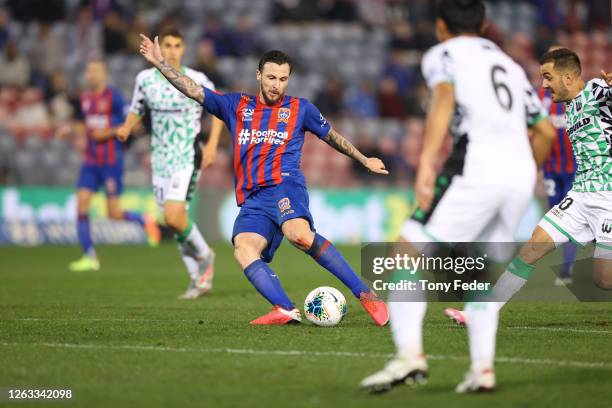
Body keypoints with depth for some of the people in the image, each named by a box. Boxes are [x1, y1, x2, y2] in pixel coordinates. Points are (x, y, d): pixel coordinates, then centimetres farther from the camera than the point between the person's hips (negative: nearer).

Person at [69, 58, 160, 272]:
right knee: (81, 205, -8)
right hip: (91, 161, 6)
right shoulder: (85, 98, 11)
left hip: (112, 160, -6)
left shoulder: (114, 97, -9)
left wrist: (107, 133, -17)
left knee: (114, 214, -5)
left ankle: (145, 221, 25)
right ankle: (90, 257, -3)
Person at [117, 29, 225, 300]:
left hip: (187, 156, -5)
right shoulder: (145, 79, 3)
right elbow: (137, 111, 15)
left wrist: (212, 144, -6)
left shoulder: (197, 80, -7)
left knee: (173, 216, -20)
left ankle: (204, 255, 7)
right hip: (160, 157, 5)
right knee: (174, 220, 6)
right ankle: (198, 279, 19)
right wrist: (126, 128, -7)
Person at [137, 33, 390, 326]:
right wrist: (159, 63, 9)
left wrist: (365, 160, 38)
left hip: (284, 186, -4)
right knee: (243, 249, -28)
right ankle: (285, 310, -39)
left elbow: (332, 137, 30)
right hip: (252, 200, 4)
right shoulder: (236, 106, 20)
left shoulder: (300, 109, 16)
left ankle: (365, 295, -33)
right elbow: (193, 90, 18)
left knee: (300, 235, -35)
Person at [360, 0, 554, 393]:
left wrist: (426, 163, -21)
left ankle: (410, 353, -18)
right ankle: (483, 368, 7)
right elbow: (546, 131, 29)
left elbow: (445, 99, -11)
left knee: (408, 254, -2)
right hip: (521, 169, 6)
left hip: (477, 165, -6)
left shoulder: (442, 55, 11)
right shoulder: (511, 66, 30)